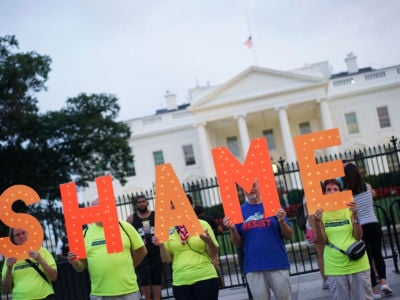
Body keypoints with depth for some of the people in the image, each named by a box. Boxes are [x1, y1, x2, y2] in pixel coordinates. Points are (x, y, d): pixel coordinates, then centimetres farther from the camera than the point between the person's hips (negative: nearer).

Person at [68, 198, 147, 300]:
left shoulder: (124, 227, 2)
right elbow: (81, 266, 8)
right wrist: (75, 262, -12)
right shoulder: (85, 233, 6)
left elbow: (142, 251, 10)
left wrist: (127, 267, 10)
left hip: (128, 291, -1)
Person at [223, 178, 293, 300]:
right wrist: (232, 229, -10)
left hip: (278, 264, -1)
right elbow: (238, 244, 8)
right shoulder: (240, 211, 5)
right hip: (253, 267, 1)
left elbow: (288, 236, 4)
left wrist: (282, 221, -15)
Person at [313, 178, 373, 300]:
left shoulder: (349, 209, 3)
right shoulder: (321, 213, 1)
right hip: (335, 267, -1)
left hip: (357, 264, 1)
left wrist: (355, 215, -19)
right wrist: (317, 222, -21)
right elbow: (321, 241, -5)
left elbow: (358, 236, -4)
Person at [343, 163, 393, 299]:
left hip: (360, 228, -3)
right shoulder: (367, 187, 4)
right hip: (374, 225, 3)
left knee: (367, 257, 6)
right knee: (378, 254, 19)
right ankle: (383, 282, 2)